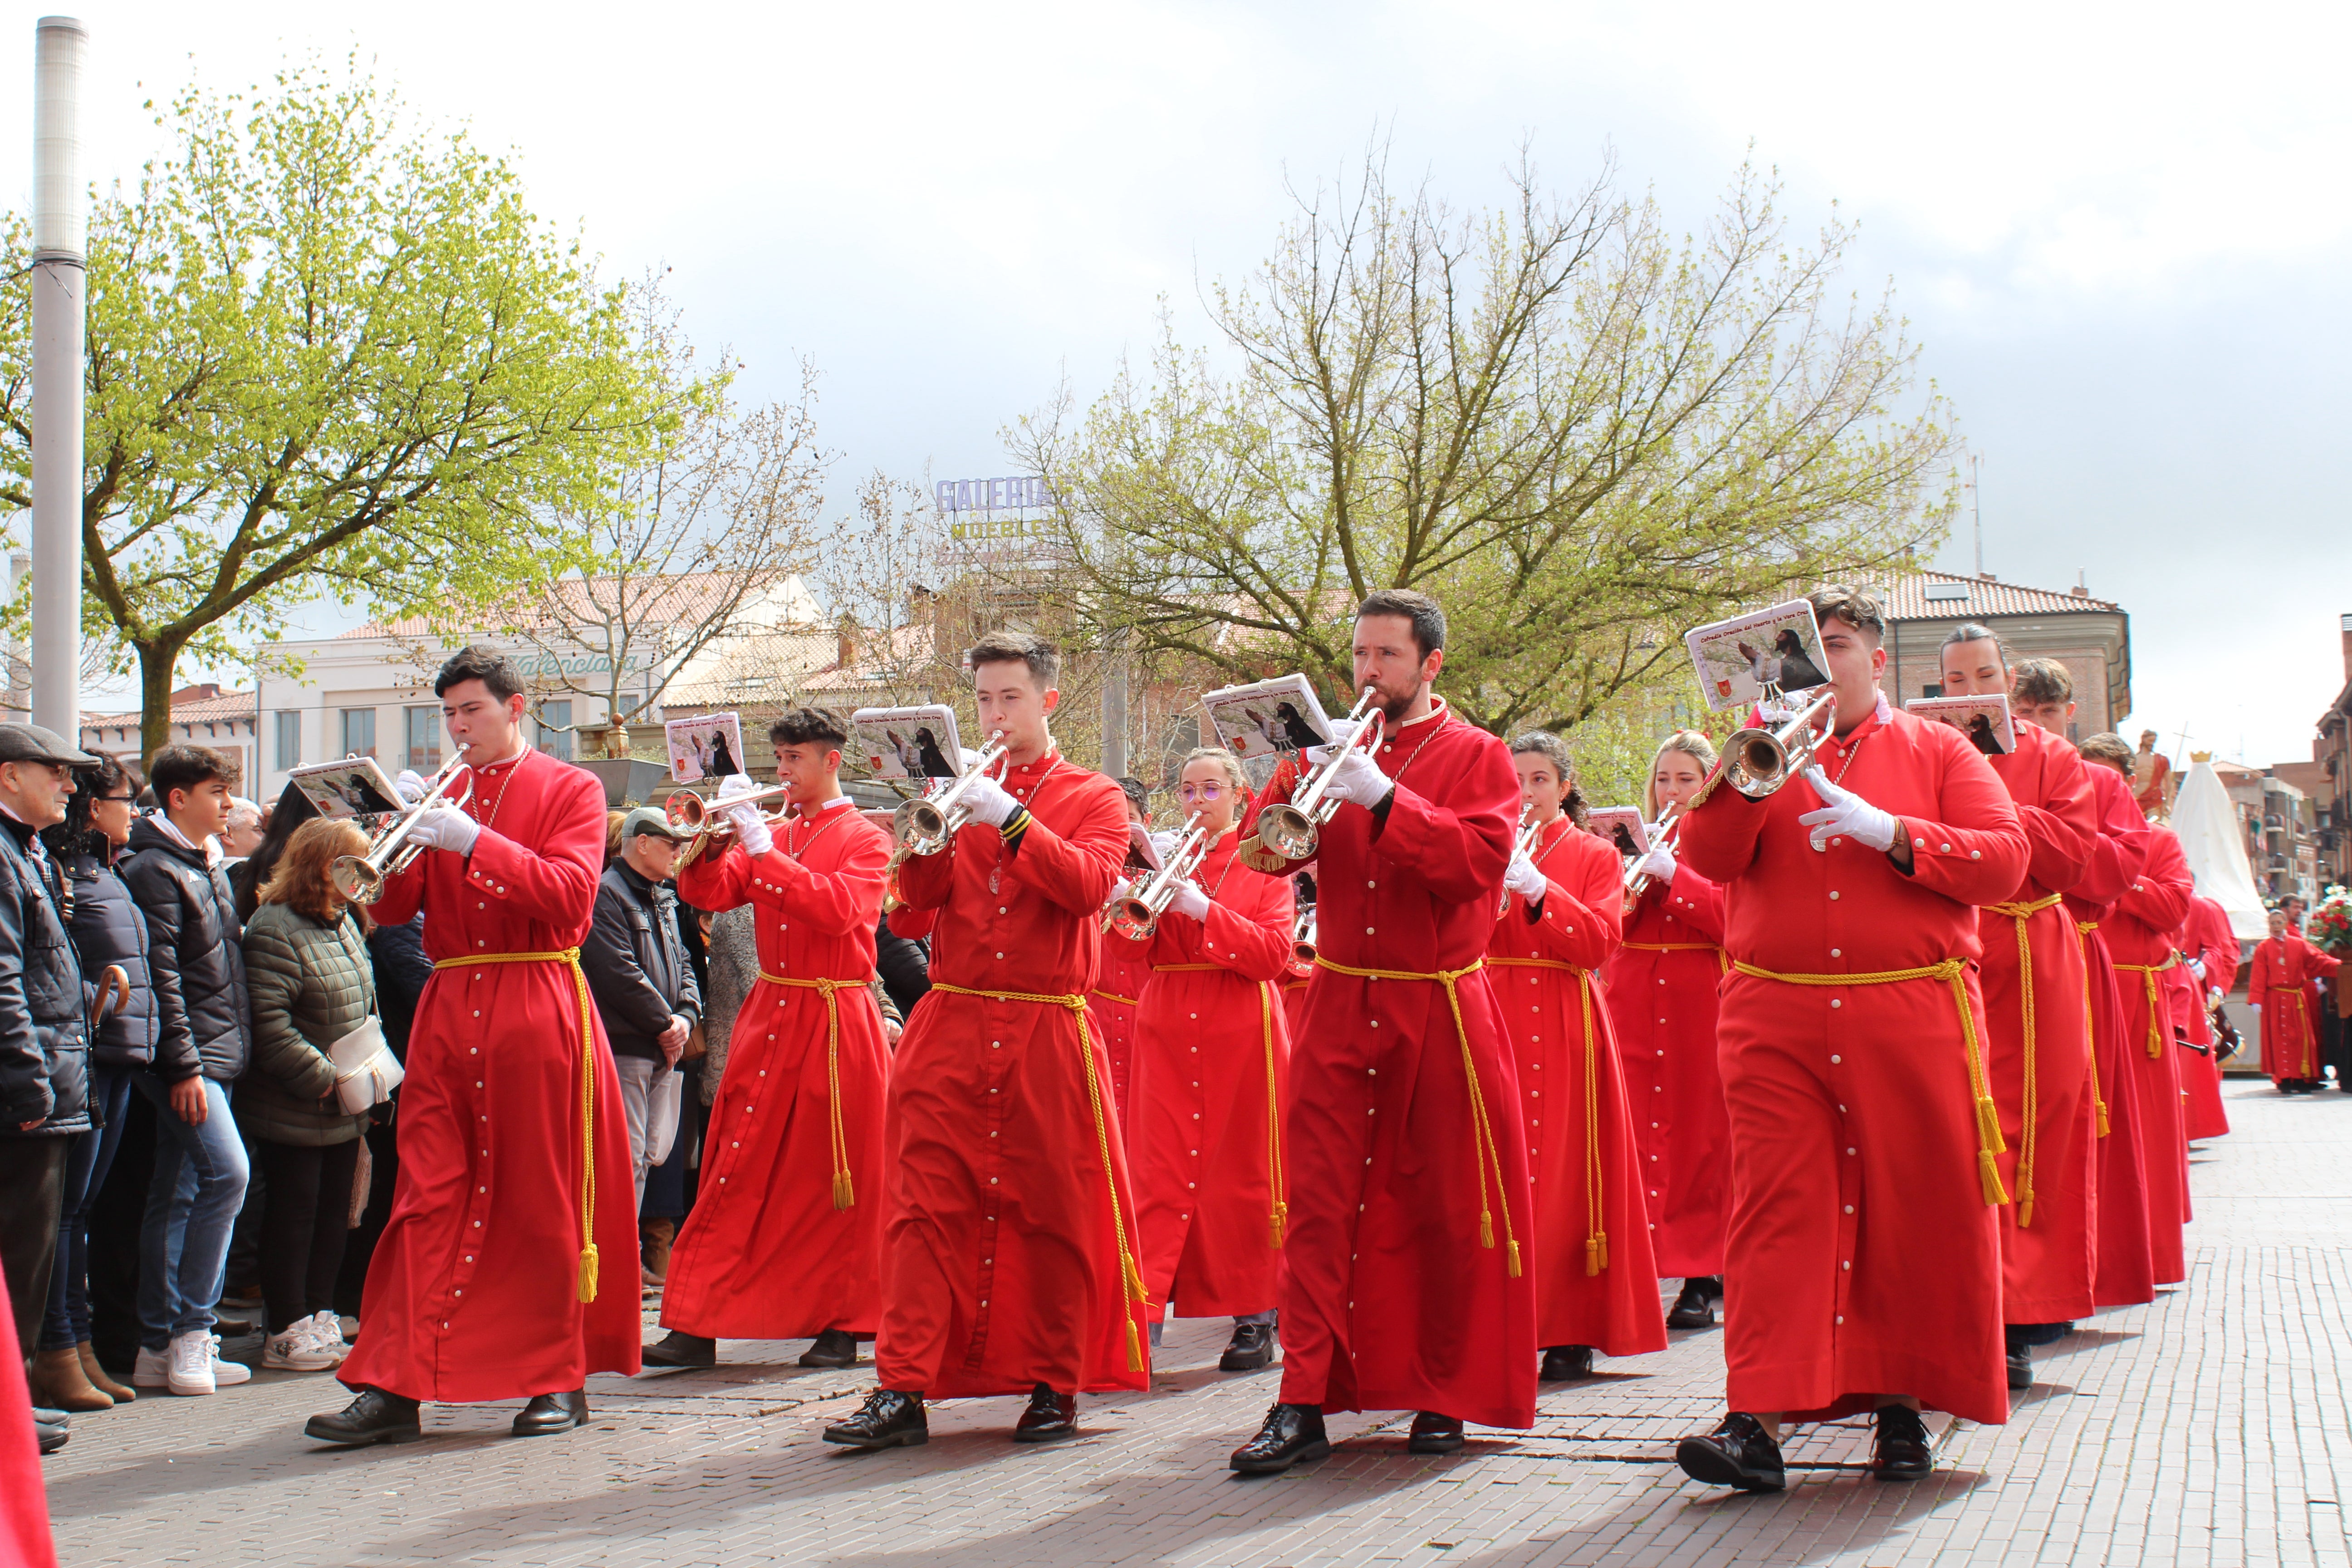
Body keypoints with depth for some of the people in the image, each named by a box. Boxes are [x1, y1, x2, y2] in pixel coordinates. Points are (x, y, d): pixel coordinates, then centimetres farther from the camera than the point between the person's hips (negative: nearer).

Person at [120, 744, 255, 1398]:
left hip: (219, 1051, 9)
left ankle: (161, 1345, 11)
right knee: (226, 1171, -17)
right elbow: (161, 976, -16)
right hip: (188, 1057, -9)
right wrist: (183, 1065, -19)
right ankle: (190, 1329, -11)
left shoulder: (210, 869, 19)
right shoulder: (155, 869, -10)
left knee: (179, 1193, 9)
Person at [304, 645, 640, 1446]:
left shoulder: (570, 790, 5)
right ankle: (394, 1386, -5)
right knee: (427, 1198, -3)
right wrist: (399, 840, -9)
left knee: (543, 1200, 1)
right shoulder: (442, 795, 18)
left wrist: (474, 843, -19)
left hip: (537, 1012, -4)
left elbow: (570, 896, -11)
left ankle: (560, 1379, 11)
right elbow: (393, 907, 10)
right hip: (447, 1011, 4)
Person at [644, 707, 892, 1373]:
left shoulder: (864, 840, -1)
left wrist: (762, 847, -21)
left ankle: (840, 1325, 10)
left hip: (834, 1024, -5)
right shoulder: (773, 837, 16)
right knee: (738, 1174, 1)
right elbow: (709, 894, 7)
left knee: (835, 1180, 1)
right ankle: (696, 1324, 0)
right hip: (767, 1016, 5)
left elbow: (838, 908, -20)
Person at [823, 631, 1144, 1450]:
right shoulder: (963, 797, 16)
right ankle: (903, 1390, -6)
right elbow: (911, 918, 9)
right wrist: (924, 845, -8)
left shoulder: (1093, 797, 9)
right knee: (925, 1204, -5)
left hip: (1048, 1036, -2)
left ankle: (1054, 1388, 11)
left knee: (1051, 1211, 1)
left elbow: (1089, 886, -11)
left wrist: (1012, 821, -19)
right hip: (952, 1025, 2)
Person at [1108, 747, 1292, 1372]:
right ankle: (1142, 1308, -7)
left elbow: (1273, 954, -8)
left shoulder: (1262, 864, 5)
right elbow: (1133, 951, 4)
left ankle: (1255, 1321, 10)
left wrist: (1204, 909, -18)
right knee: (1160, 1170, -4)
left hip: (1241, 1037, -2)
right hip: (1167, 1033, 2)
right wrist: (1125, 904, -16)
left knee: (1242, 1174, 2)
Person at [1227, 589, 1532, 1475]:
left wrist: (1382, 796, -22)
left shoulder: (1477, 758, 4)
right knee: (1319, 1206, -5)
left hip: (1441, 1013, -2)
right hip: (1341, 1005, 2)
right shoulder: (1338, 751, 13)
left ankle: (1443, 1397, 15)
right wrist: (1313, 772, -13)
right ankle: (1302, 1405, -6)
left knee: (1446, 1212, 3)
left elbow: (1480, 859, -14)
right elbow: (1263, 845, 2)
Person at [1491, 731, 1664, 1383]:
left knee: (1563, 1170, -6)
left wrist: (1538, 890, -17)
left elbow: (1600, 941, -6)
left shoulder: (1594, 856, 9)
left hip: (1564, 1029, -2)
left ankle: (1570, 1335, -1)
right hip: (1495, 1021, 2)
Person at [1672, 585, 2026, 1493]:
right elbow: (1708, 858, -3)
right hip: (1776, 1024, 0)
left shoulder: (1937, 751, 9)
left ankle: (1903, 1403, 18)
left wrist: (1887, 830, -13)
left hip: (1913, 1019, 0)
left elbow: (2004, 863, -2)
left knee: (1916, 1212, 3)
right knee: (1776, 1210, -7)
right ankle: (1759, 1421, -11)